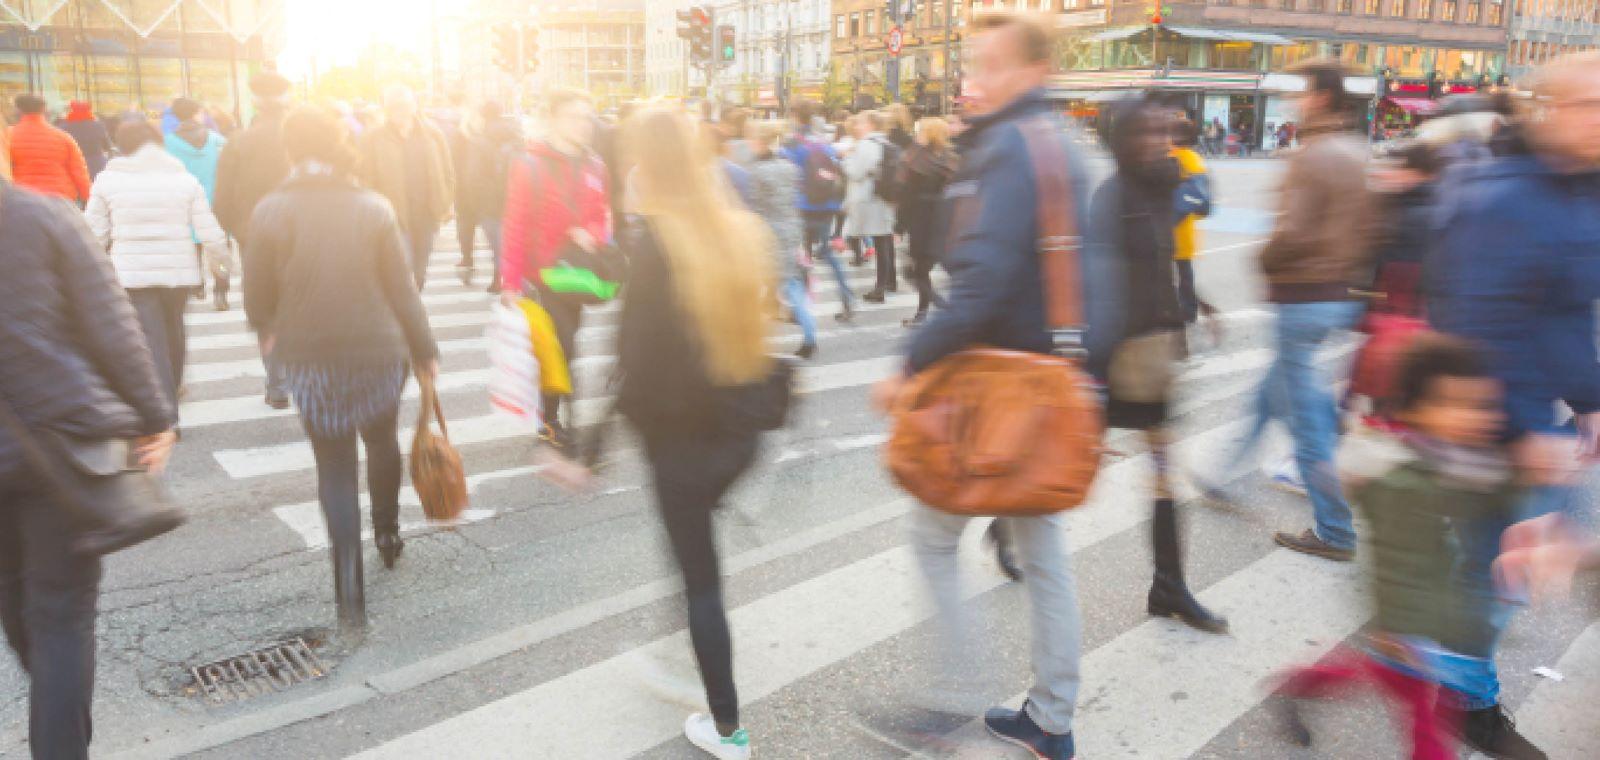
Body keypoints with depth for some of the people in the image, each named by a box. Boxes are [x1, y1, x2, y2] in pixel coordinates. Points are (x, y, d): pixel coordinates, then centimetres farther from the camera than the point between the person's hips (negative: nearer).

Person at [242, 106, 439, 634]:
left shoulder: (271, 211, -9)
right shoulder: (374, 208, -7)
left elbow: (257, 295, -2)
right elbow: (402, 289, -4)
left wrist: (268, 329, 20)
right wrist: (424, 350, 6)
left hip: (309, 357, 0)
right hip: (378, 352, 1)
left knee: (334, 467, 7)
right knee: (382, 442, 25)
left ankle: (351, 595, 1)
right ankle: (387, 536, 42)